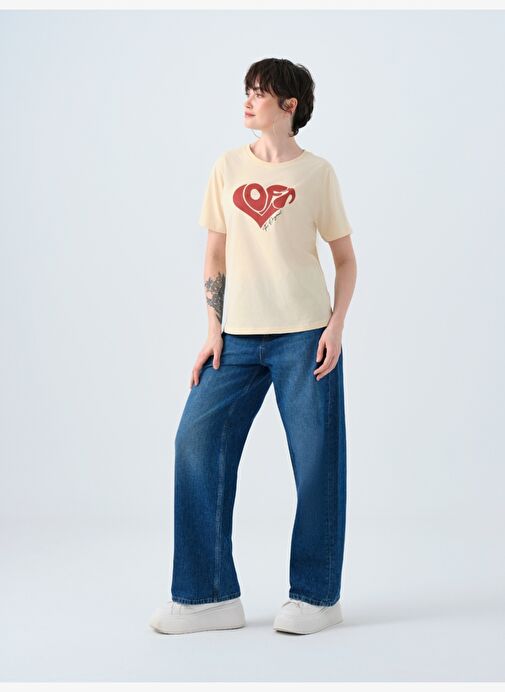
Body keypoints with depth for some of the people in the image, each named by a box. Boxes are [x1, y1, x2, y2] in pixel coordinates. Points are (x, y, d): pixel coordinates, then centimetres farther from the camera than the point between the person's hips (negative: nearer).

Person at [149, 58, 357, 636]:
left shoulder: (317, 173, 2)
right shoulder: (228, 168, 9)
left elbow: (346, 259, 7)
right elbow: (215, 255, 11)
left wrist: (336, 327, -6)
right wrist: (214, 331, 3)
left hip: (304, 335, -3)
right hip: (239, 337, 3)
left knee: (315, 459, -1)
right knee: (197, 441, -6)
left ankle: (316, 597, 14)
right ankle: (209, 598, 4)